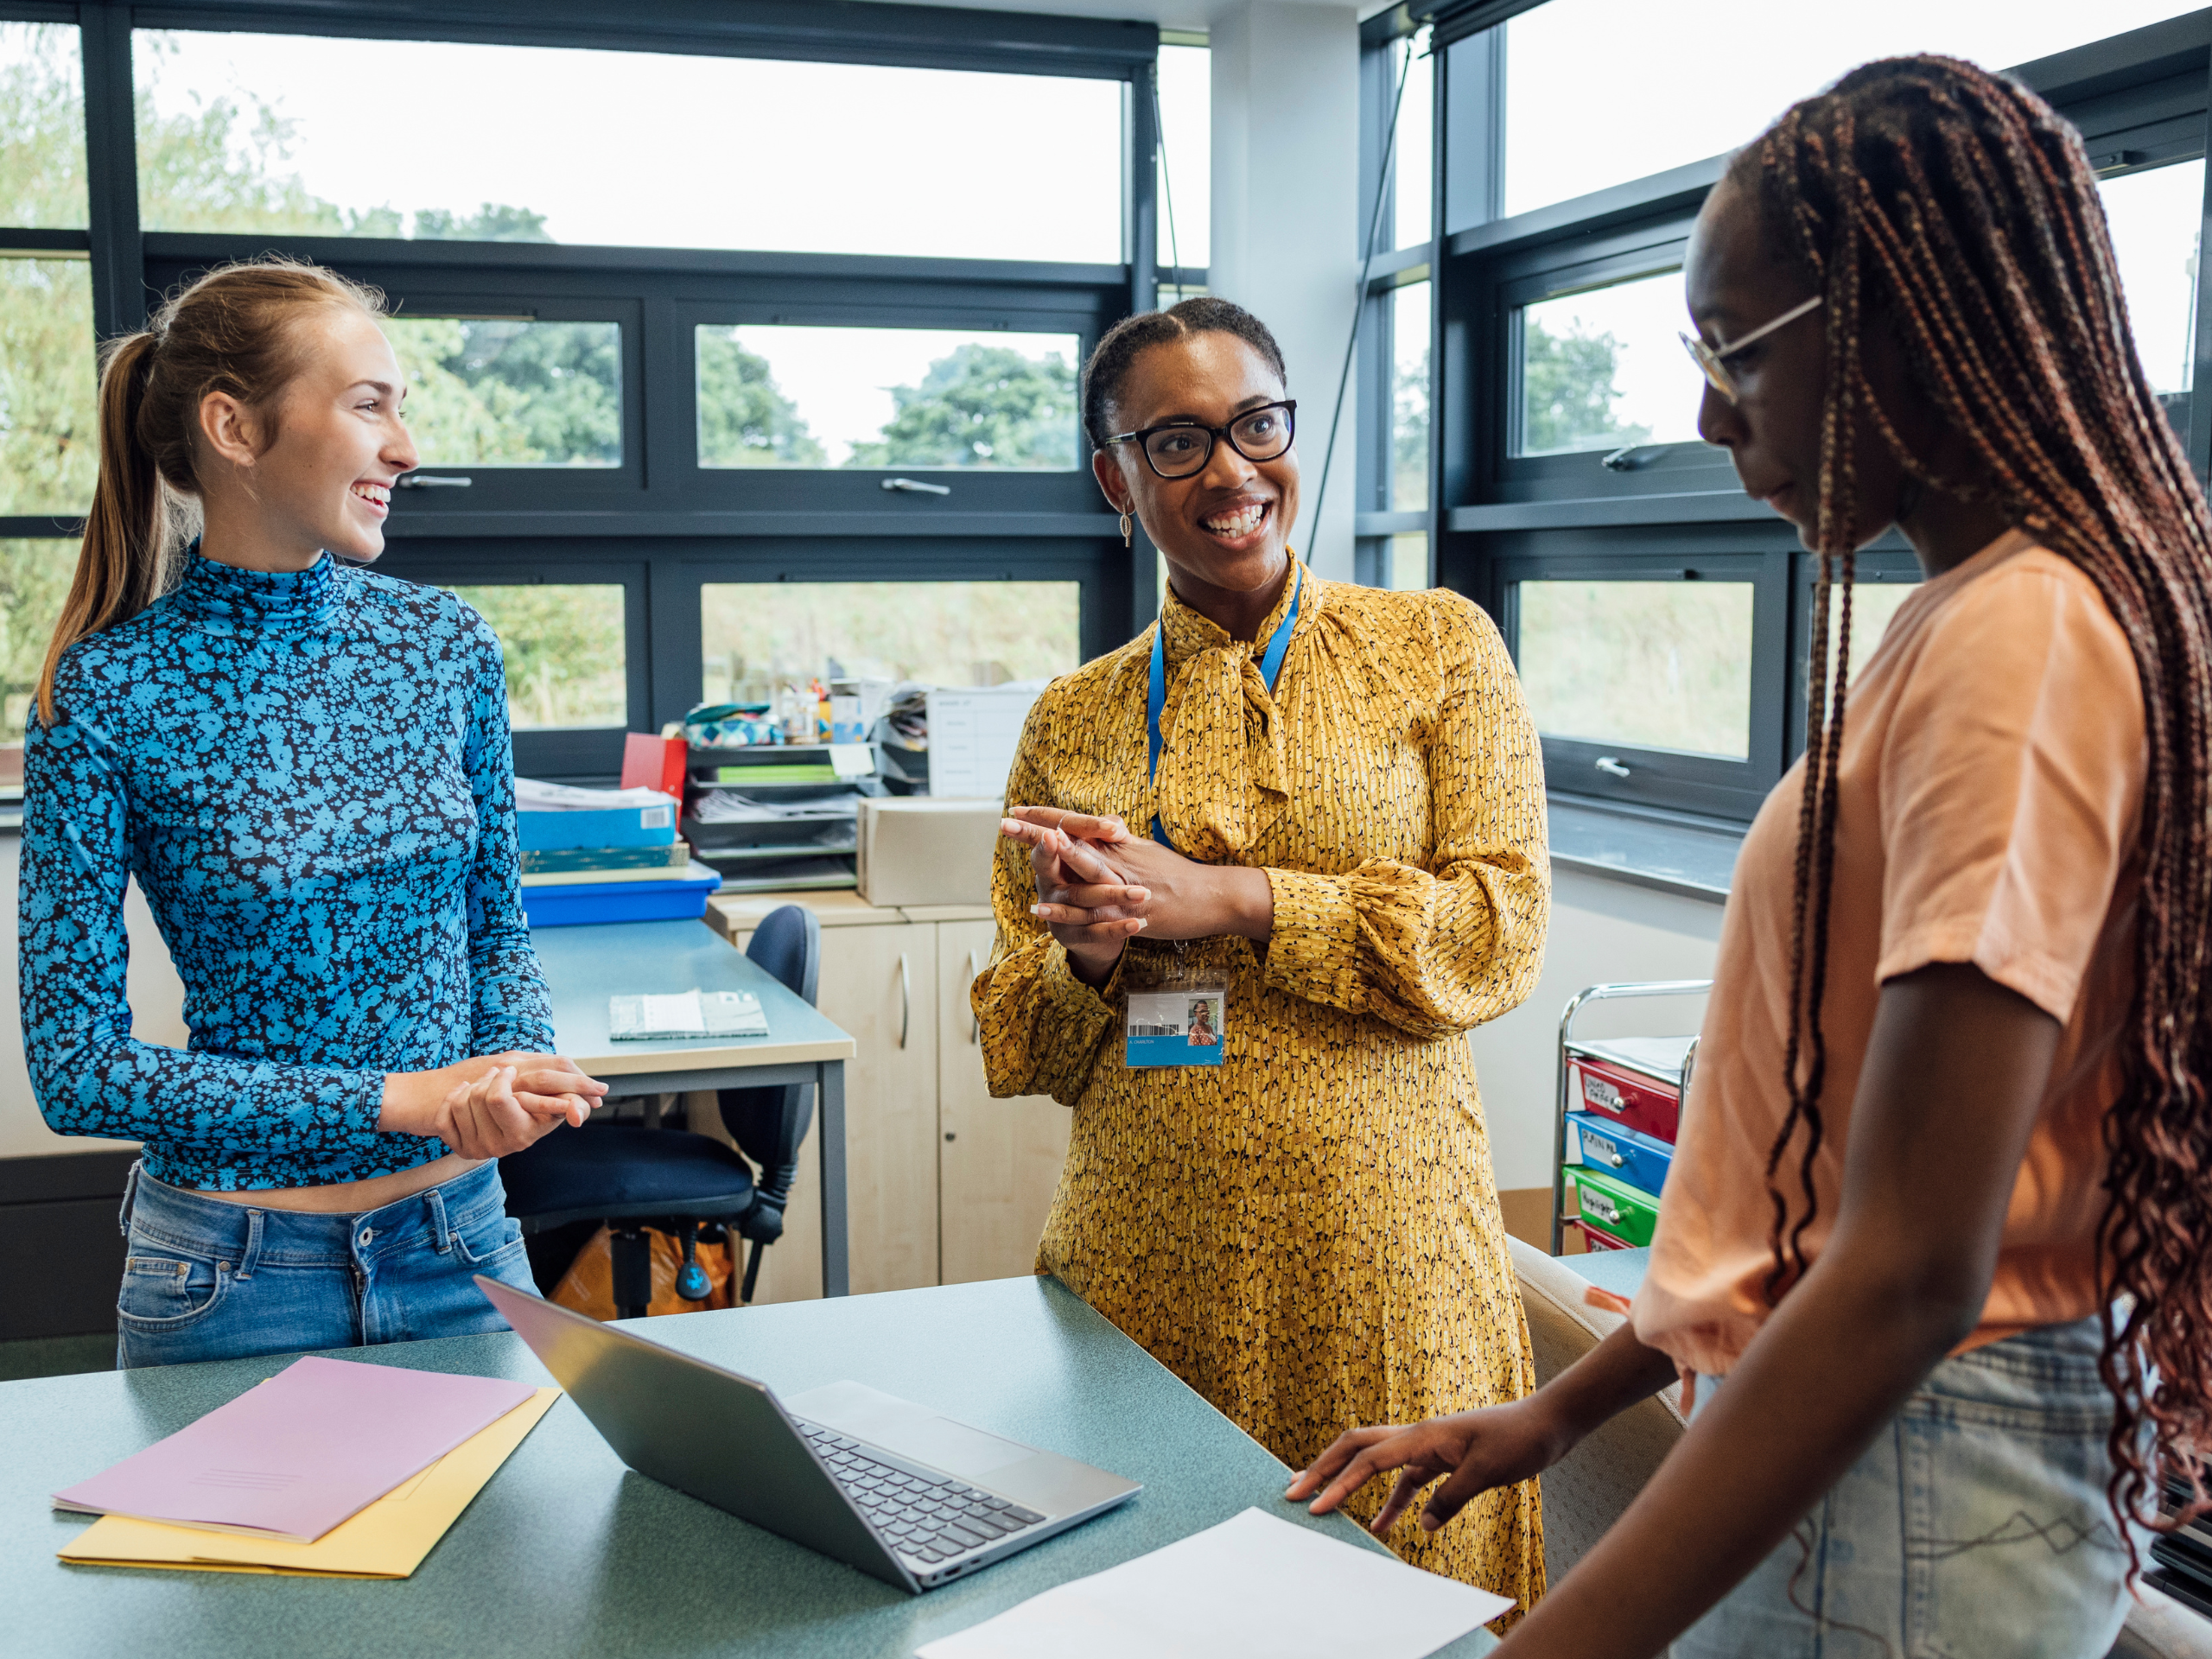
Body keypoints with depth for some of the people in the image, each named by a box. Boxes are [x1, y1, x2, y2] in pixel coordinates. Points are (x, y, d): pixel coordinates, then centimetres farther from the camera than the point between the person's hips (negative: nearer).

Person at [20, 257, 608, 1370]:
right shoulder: (105, 693, -13)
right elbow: (76, 1067, -12)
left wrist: (513, 1068, -14)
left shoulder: (446, 644, -2)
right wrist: (398, 1100, -19)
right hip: (236, 1276, -3)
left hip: (463, 1241, 4)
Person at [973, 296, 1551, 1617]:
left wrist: (1228, 900, -15)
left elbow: (1505, 928, -7)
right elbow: (1019, 1042, 12)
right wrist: (1089, 957, -10)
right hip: (1144, 1254, 2)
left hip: (1379, 1245, -2)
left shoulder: (1439, 648, 3)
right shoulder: (1073, 719, 9)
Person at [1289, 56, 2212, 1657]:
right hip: (1845, 1437, 8)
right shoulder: (1969, 614, 9)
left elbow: (1910, 1277, -27)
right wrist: (1563, 1410, 12)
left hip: (1907, 1491, -8)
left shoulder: (2023, 637, -21)